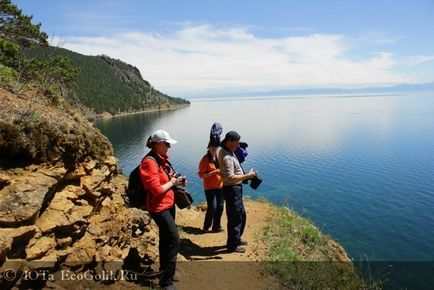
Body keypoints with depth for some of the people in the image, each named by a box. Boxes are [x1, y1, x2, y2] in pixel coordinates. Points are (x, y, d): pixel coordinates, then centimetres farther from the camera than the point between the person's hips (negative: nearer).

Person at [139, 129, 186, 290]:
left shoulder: (162, 159, 8)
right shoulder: (149, 162, -22)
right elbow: (157, 189, -26)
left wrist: (177, 181, 6)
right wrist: (172, 182, -13)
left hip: (169, 204, 10)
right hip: (159, 207, -10)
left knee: (166, 239, 20)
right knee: (174, 240, -10)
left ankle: (165, 271, 36)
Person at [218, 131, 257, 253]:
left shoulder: (227, 151, 7)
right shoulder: (226, 157, -24)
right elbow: (231, 177, -30)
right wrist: (247, 176, -24)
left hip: (236, 188, 10)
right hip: (232, 189, -10)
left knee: (241, 214, 22)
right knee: (235, 217, 2)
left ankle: (236, 238, 38)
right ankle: (232, 245, 17)